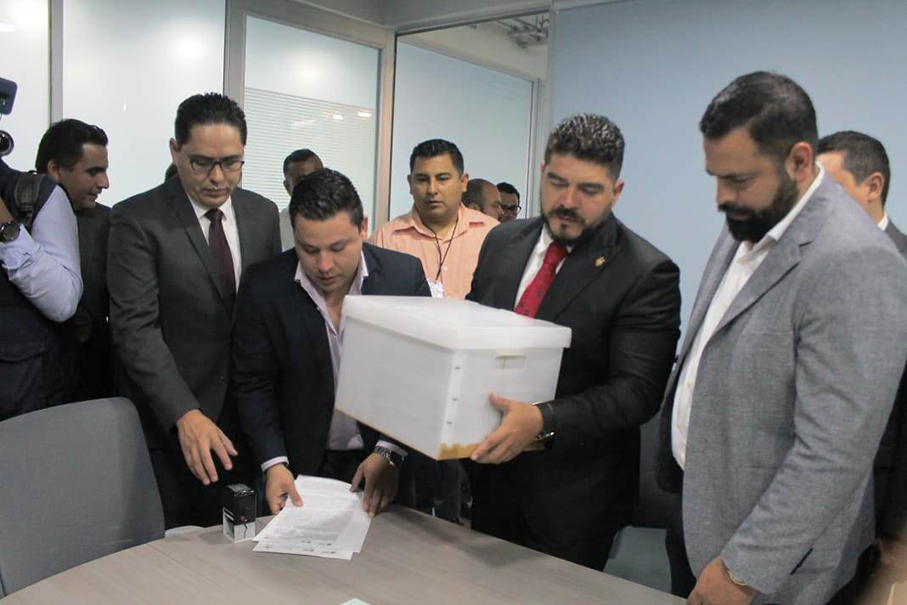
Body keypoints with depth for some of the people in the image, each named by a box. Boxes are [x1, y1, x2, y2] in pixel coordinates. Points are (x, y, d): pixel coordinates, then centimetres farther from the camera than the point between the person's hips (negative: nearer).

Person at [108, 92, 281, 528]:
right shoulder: (137, 219, -9)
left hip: (248, 414, 4)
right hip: (169, 420, -3)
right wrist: (184, 413, -24)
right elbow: (135, 327, -14)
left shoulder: (263, 214, 6)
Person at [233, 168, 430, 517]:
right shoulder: (264, 288, -13)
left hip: (386, 461, 1)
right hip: (303, 465, 0)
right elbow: (253, 385, -4)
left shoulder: (405, 275, -13)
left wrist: (390, 453, -17)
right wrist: (274, 463, -14)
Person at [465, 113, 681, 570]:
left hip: (573, 498, -5)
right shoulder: (503, 242, 3)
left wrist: (543, 423, -33)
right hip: (490, 473, 5)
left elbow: (637, 390, -20)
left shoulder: (647, 274, -15)